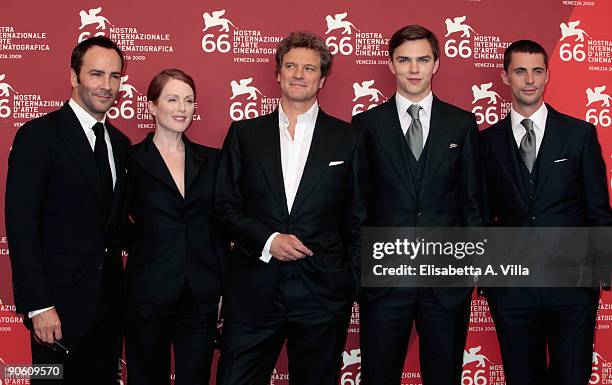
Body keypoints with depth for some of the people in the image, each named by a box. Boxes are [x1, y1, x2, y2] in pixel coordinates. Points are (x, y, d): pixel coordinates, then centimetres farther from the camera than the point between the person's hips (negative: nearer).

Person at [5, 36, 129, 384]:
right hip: (60, 305, -6)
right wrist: (38, 306, -18)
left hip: (109, 300, 6)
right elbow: (21, 225, -14)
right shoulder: (39, 136, -10)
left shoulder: (120, 142, 11)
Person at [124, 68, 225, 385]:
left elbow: (219, 229, 9)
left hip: (201, 297, 3)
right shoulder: (131, 160, -1)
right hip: (149, 296, -2)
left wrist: (223, 290, 6)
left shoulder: (211, 160, 8)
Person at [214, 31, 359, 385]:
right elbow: (226, 205, 5)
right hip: (253, 290, 1)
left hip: (322, 293, 0)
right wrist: (267, 240, -10)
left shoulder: (347, 137, 5)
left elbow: (355, 216, 7)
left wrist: (352, 279, 5)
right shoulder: (245, 133, 7)